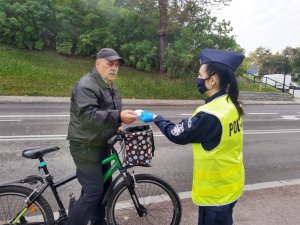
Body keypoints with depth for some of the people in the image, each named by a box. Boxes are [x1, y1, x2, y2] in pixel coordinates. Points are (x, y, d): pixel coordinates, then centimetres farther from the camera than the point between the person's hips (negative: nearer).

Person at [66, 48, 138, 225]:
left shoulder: (111, 86, 14)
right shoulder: (86, 85, -17)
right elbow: (87, 114, -31)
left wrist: (117, 125, 5)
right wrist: (118, 117, -38)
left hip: (102, 145, 9)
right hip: (86, 147, -9)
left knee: (104, 187, 16)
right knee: (93, 191, -10)